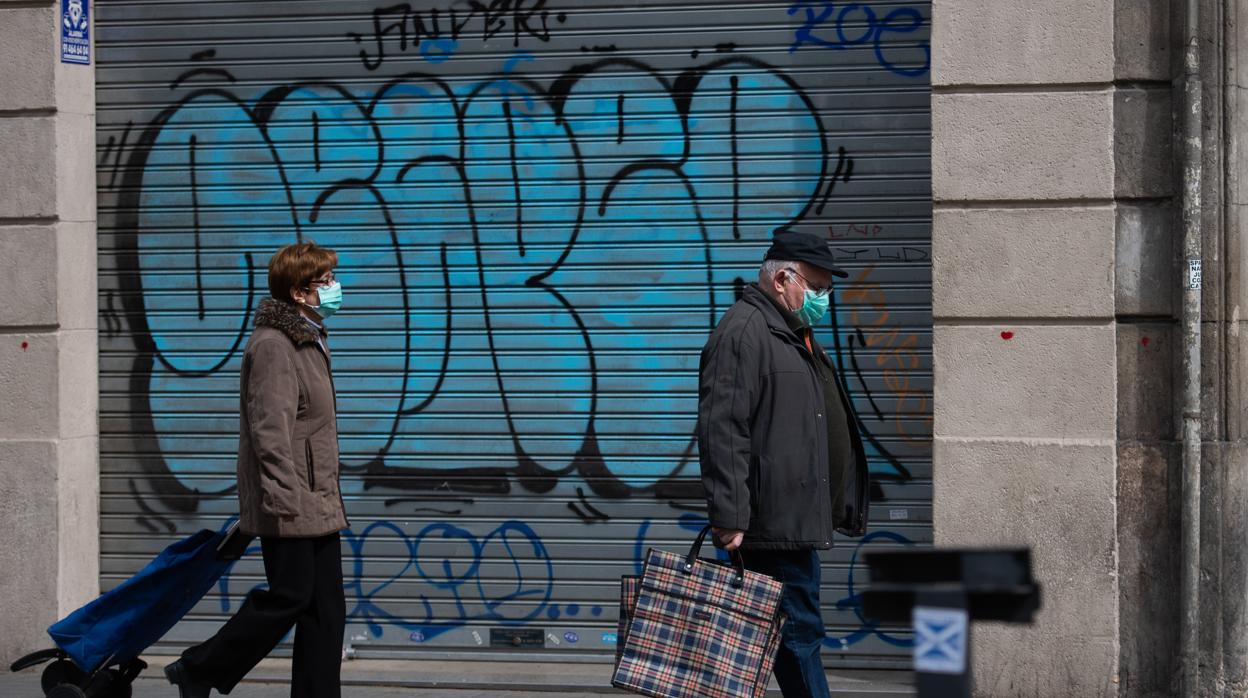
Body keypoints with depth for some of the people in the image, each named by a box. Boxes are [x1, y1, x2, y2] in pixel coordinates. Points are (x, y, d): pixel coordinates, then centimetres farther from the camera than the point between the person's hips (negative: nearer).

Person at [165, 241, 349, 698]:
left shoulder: (310, 341, 17)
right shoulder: (273, 345, -15)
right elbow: (270, 431, -21)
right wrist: (283, 501, -25)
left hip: (318, 505, 10)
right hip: (289, 505, -10)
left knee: (326, 609, 7)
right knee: (289, 597, -5)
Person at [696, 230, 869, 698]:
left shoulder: (796, 334, 21)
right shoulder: (744, 331, -13)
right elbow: (721, 428, -21)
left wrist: (843, 505, 29)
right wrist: (729, 517, -25)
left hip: (800, 518, 11)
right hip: (773, 520, -11)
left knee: (798, 630, 11)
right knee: (800, 630, -9)